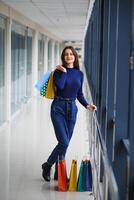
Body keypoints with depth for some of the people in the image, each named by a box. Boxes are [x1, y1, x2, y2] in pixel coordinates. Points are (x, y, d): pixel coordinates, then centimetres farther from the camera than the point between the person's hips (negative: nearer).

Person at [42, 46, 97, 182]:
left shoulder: (79, 74, 8)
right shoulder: (58, 71, -4)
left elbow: (79, 94, 14)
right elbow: (60, 86, -24)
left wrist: (87, 105, 1)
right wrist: (64, 72, -14)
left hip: (72, 109, 4)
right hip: (58, 108, -4)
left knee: (65, 143, 9)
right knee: (64, 142, -13)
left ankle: (58, 173, 21)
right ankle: (47, 165, 10)